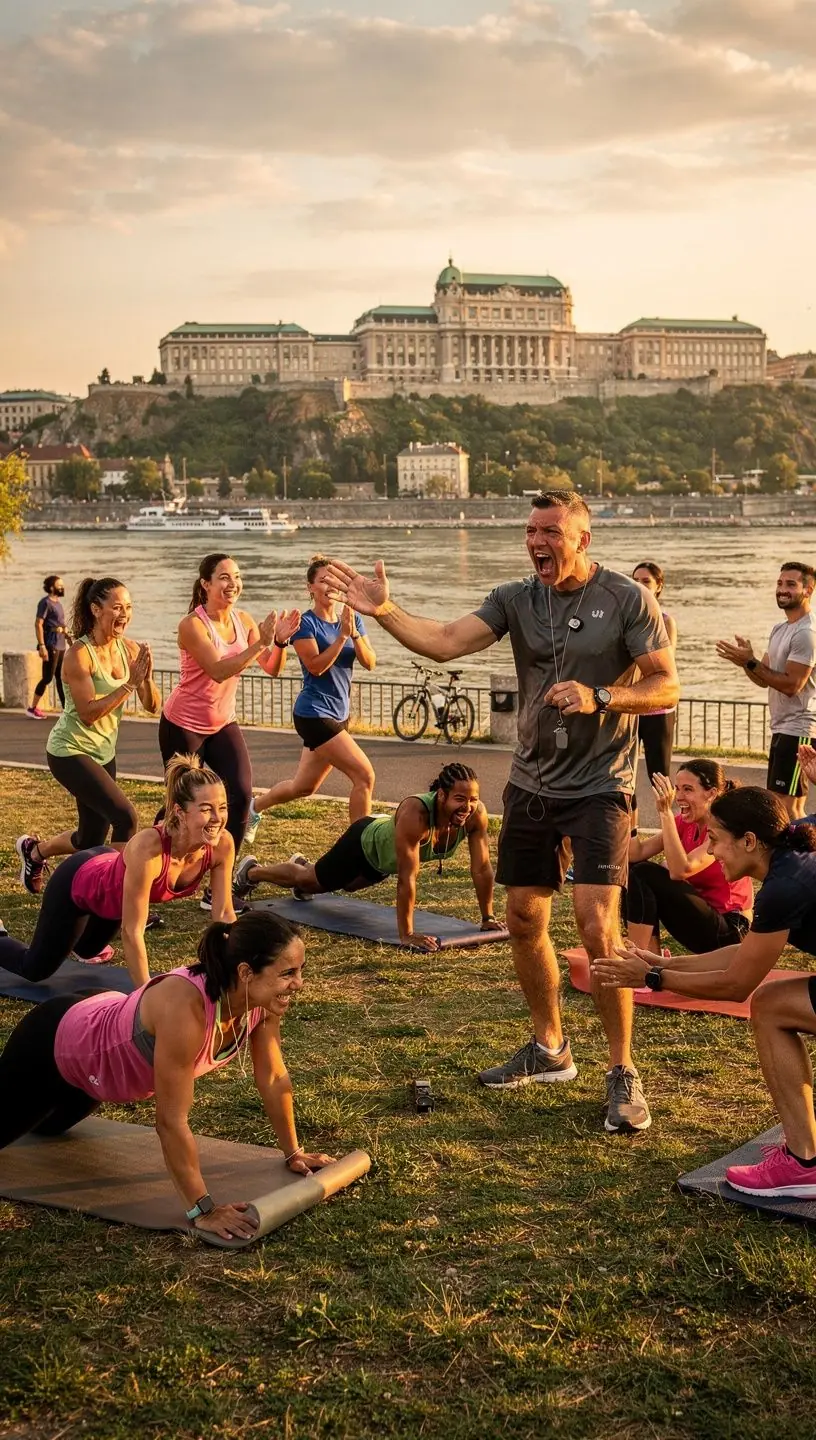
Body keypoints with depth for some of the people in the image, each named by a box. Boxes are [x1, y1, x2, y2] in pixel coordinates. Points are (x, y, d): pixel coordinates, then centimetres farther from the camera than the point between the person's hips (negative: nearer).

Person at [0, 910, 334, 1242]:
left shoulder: (262, 1000, -24)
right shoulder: (185, 1007, -46)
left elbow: (273, 1080, -8)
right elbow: (171, 1121, -40)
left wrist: (293, 1152, 0)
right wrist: (201, 1208, -35)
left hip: (102, 1051, 8)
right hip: (52, 1046, -8)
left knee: (47, 1126, 35)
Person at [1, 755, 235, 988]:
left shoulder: (222, 844, -29)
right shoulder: (148, 848, -45)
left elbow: (224, 914, -17)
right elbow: (131, 930, -37)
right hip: (77, 883, -5)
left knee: (88, 951, 32)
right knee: (36, 970, 15)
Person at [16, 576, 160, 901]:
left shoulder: (129, 649, -3)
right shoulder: (80, 654, -20)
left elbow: (153, 706, -5)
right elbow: (88, 712, -24)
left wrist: (146, 677, -24)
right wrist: (130, 683, -28)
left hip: (104, 752, 7)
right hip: (71, 752, -7)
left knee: (91, 841, 16)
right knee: (125, 817, -23)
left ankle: (34, 851, 43)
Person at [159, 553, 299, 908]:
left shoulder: (243, 620, -3)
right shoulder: (193, 625, -21)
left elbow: (272, 669, -7)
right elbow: (219, 670, -33)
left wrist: (280, 641, -25)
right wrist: (261, 642, -37)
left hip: (223, 723, 5)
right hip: (184, 724, -5)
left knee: (241, 794, -11)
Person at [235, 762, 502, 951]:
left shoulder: (476, 814, -33)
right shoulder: (414, 813, -49)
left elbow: (482, 869, -22)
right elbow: (407, 878, -47)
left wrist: (488, 918, -17)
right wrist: (407, 934, -44)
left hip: (385, 855, 6)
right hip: (364, 843, -6)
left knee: (348, 884, 36)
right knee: (310, 881, 20)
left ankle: (302, 864, 67)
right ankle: (251, 871, 48)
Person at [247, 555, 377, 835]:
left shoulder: (352, 620, 6)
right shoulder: (305, 623, -10)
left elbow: (370, 663, -4)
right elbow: (316, 666, -20)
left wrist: (354, 633, -19)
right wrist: (342, 635, -25)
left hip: (339, 715, 7)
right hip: (314, 714, -7)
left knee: (304, 786, 20)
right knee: (365, 776, -16)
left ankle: (253, 807, 43)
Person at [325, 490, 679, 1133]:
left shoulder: (627, 599, -9)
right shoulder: (517, 599, 2)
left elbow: (666, 688, -9)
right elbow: (444, 641, -9)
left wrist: (600, 698, -24)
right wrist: (383, 610, -23)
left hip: (598, 789, -5)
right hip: (531, 784, 5)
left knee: (597, 927, -15)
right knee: (524, 920, 11)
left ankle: (623, 1073, -1)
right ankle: (549, 1048, 31)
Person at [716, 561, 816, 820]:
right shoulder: (780, 629, 15)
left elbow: (791, 685, -20)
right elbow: (765, 679, 14)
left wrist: (750, 662, -20)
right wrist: (745, 661, -6)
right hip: (782, 728, 10)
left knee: (786, 804, -12)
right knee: (788, 804, 14)